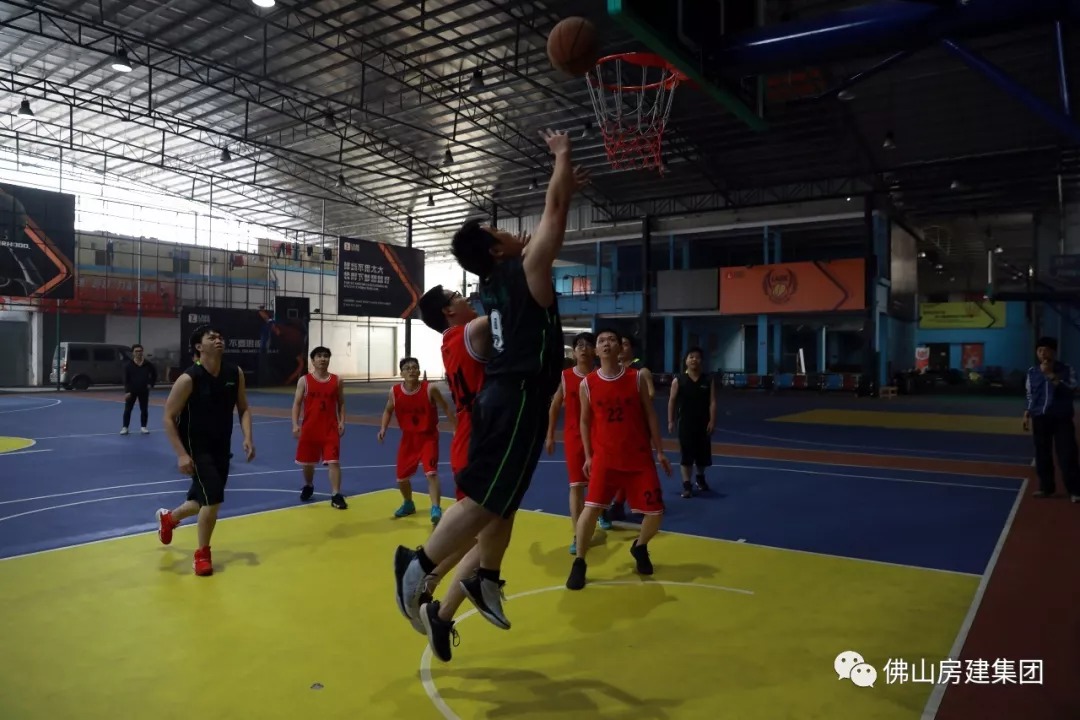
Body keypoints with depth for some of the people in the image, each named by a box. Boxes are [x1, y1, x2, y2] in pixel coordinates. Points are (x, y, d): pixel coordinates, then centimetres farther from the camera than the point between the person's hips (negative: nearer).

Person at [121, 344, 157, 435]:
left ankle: (144, 427, 16)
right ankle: (125, 427, 10)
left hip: (144, 391, 2)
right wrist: (127, 391, -17)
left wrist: (151, 384, 6)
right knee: (127, 409, 1)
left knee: (144, 409, 5)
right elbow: (126, 379, -10)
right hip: (131, 391, -1)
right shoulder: (128, 365, -8)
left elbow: (154, 374, 14)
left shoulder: (148, 364, -2)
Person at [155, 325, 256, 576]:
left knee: (205, 501, 18)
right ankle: (202, 554, 6)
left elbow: (243, 408, 7)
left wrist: (248, 438, -8)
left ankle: (168, 517, 51)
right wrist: (181, 454, -21)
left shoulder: (235, 373, -4)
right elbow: (169, 418, -14)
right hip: (195, 448, -6)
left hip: (221, 448, 6)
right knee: (213, 499, -17)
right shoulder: (188, 379, -19)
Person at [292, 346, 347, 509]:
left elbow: (341, 404, 10)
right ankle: (308, 486, 42)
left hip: (330, 428, 0)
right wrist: (295, 424, -10)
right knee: (307, 462, 14)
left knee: (333, 461, -10)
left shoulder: (337, 381, 4)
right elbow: (297, 404, 1)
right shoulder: (304, 381, 0)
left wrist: (342, 422, -3)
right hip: (309, 428, 1)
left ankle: (336, 496, -8)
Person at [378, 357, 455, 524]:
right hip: (408, 438, 4)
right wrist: (383, 428, -7)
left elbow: (446, 409, -8)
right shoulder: (394, 391, -9)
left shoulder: (430, 389, -19)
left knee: (431, 473, -22)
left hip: (428, 437, -4)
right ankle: (408, 504, 41)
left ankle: (436, 509, -21)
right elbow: (388, 411, 9)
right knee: (401, 478, 13)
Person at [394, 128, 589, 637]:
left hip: (504, 395, 9)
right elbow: (554, 213, -4)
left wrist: (567, 188, 31)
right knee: (486, 500, -5)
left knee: (504, 498, 16)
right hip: (519, 399, -9)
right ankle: (418, 565, 1)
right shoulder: (526, 269, -10)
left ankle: (485, 579, 23)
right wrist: (563, 155, 9)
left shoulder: (497, 280, 13)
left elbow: (547, 223, 27)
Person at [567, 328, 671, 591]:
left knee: (655, 512, 1)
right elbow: (585, 421, 8)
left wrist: (659, 451, 2)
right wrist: (588, 456, 5)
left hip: (639, 457, 1)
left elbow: (650, 415, 2)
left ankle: (639, 548, 33)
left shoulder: (637, 378, -3)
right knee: (591, 508, -13)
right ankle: (579, 563, 7)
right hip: (605, 457, -1)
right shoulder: (587, 384, -3)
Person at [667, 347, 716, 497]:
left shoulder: (708, 380, 0)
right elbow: (672, 401, -1)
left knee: (703, 453, 13)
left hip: (703, 423, 2)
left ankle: (700, 478, 38)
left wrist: (712, 421, -10)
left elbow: (712, 402, -2)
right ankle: (687, 485, 4)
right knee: (686, 455, -2)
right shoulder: (678, 380, -4)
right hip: (686, 423, -2)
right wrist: (671, 421, -4)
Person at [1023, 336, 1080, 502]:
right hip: (1040, 419, 3)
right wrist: (1027, 415, 9)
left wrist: (1052, 376, -21)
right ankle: (1046, 487, 17)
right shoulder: (1032, 372, 6)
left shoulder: (1066, 369, -2)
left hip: (1062, 418, -3)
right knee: (1042, 455, 7)